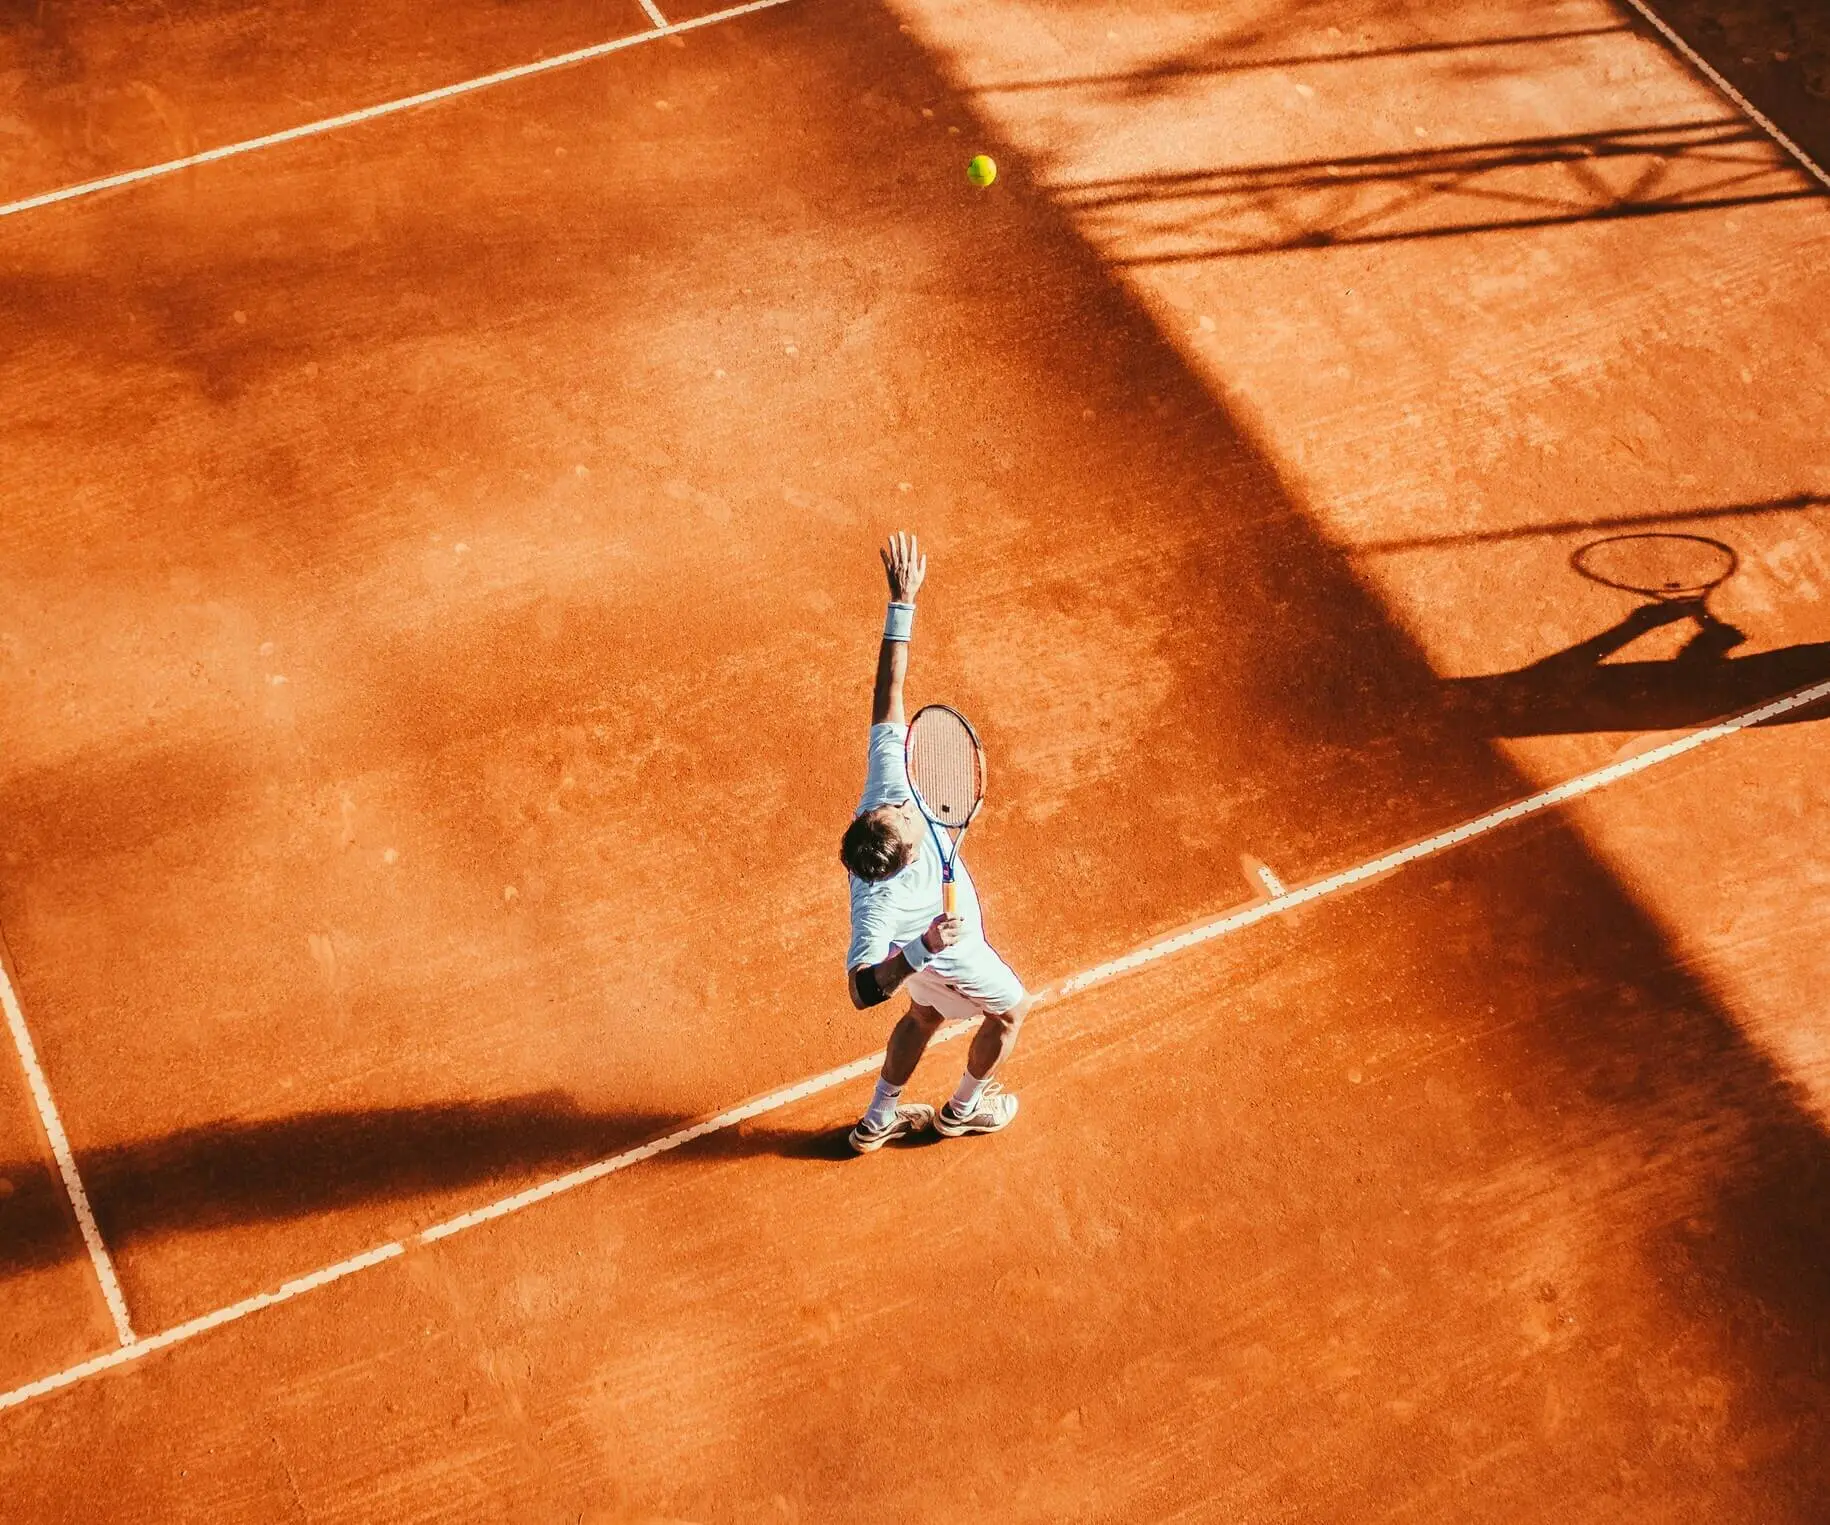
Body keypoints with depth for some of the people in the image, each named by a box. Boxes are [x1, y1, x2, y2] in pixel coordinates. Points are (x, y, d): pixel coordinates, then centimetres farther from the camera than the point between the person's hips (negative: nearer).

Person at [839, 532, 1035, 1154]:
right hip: (948, 953, -6)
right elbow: (862, 990, -51)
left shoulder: (887, 792, -39)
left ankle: (879, 1120, 51)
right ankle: (963, 1110, 50)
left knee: (923, 1015, 31)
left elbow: (889, 694, -37)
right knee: (1011, 1010, 23)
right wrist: (919, 951, -64)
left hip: (930, 937, 6)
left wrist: (903, 600, -41)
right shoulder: (877, 905, -51)